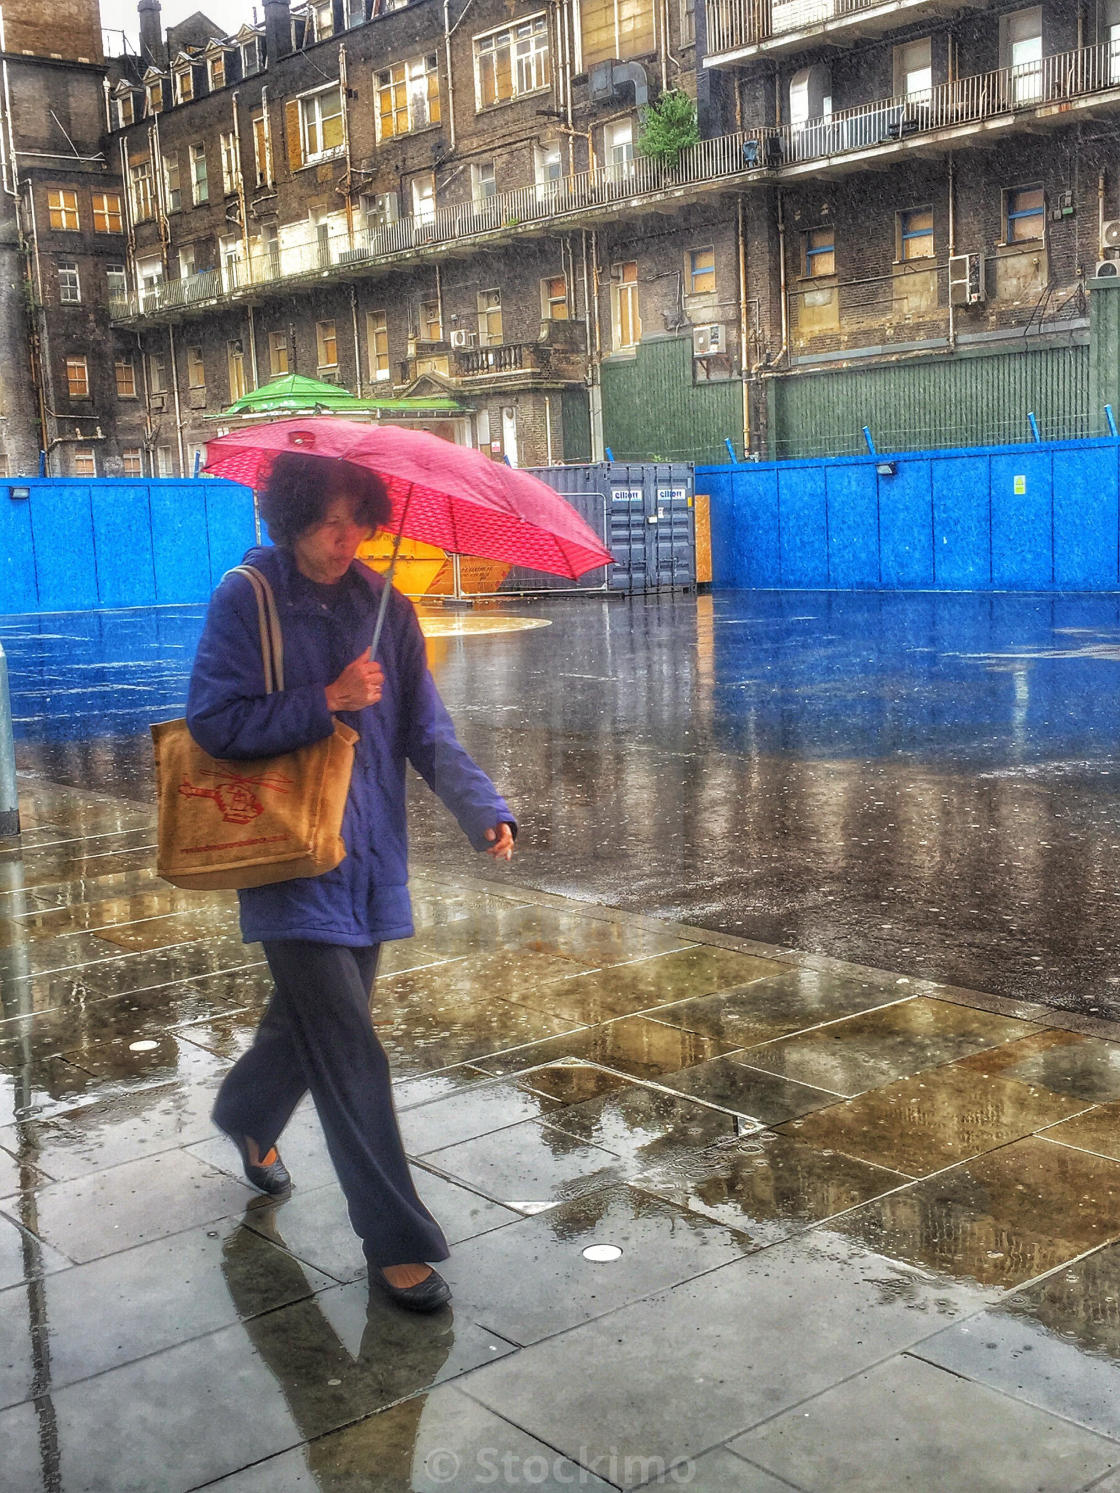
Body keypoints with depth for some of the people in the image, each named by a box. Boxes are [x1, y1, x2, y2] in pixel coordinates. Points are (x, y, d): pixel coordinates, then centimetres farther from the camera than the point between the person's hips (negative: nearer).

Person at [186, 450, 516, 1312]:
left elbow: (428, 733, 0)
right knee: (349, 1052, -7)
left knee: (314, 1021, 22)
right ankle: (397, 1246, 3)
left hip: (369, 855, 5)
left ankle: (247, 1119, 53)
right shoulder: (246, 601, -8)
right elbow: (214, 724, -13)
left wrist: (484, 811, -15)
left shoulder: (383, 606, 3)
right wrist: (328, 701, -20)